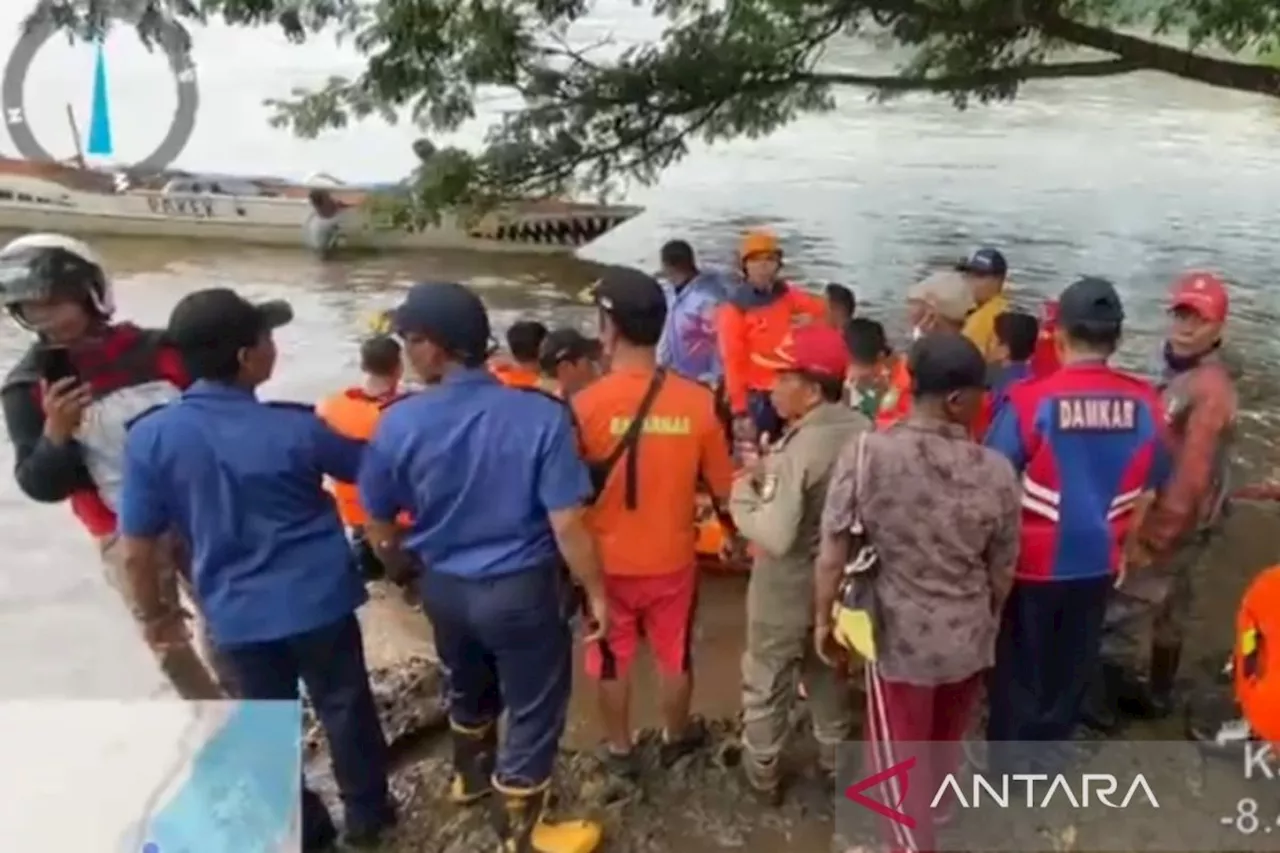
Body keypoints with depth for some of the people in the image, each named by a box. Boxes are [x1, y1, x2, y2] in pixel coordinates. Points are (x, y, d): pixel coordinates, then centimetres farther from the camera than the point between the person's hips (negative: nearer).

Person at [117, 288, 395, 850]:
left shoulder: (149, 437, -12)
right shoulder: (295, 428, -16)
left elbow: (137, 553, -6)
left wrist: (156, 617, 10)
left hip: (237, 614, 2)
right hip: (318, 601, -1)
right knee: (345, 707, 18)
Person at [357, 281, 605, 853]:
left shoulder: (399, 424, -13)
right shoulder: (540, 415, -21)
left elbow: (378, 523, 0)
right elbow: (567, 523, -21)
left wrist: (407, 568, 20)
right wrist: (596, 591, -6)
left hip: (443, 586, 4)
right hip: (521, 588, -4)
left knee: (469, 686, 31)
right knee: (533, 708, 16)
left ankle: (471, 776, 55)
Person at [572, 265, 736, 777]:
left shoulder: (587, 404, -20)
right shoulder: (698, 402, -15)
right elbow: (722, 489, -5)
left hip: (606, 559, -1)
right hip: (672, 558, 1)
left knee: (611, 658, 20)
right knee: (674, 654, 23)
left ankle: (619, 749, 37)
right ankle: (676, 736, 43)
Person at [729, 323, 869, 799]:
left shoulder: (799, 448, -31)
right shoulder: (862, 430, -8)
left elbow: (775, 536, -33)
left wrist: (742, 492, -18)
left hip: (787, 586, -7)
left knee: (767, 679, 15)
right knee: (827, 668, 27)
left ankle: (761, 771, 33)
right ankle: (834, 752, 45)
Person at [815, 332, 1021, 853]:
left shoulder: (864, 453, -20)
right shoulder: (996, 471, -14)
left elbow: (832, 553, -15)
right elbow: (1002, 572, -2)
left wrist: (823, 619, 1)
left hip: (900, 635, -3)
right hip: (969, 635, 4)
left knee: (900, 755, 18)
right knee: (946, 746, 29)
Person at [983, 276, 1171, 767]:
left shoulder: (1032, 400, -21)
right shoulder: (1144, 403, -8)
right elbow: (1155, 481, 6)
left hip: (1033, 562, -3)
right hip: (1098, 562, 4)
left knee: (1019, 667, 14)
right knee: (1071, 667, 21)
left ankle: (1008, 759, 27)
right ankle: (1046, 749, 37)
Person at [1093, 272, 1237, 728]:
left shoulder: (1210, 389, -23)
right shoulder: (1180, 373, 8)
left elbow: (1191, 476, -25)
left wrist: (1151, 539, -22)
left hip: (1172, 525, -9)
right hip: (1176, 523, 9)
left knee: (1124, 610, -4)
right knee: (1167, 610, 21)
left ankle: (1101, 698, 7)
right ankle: (1154, 694, 35)